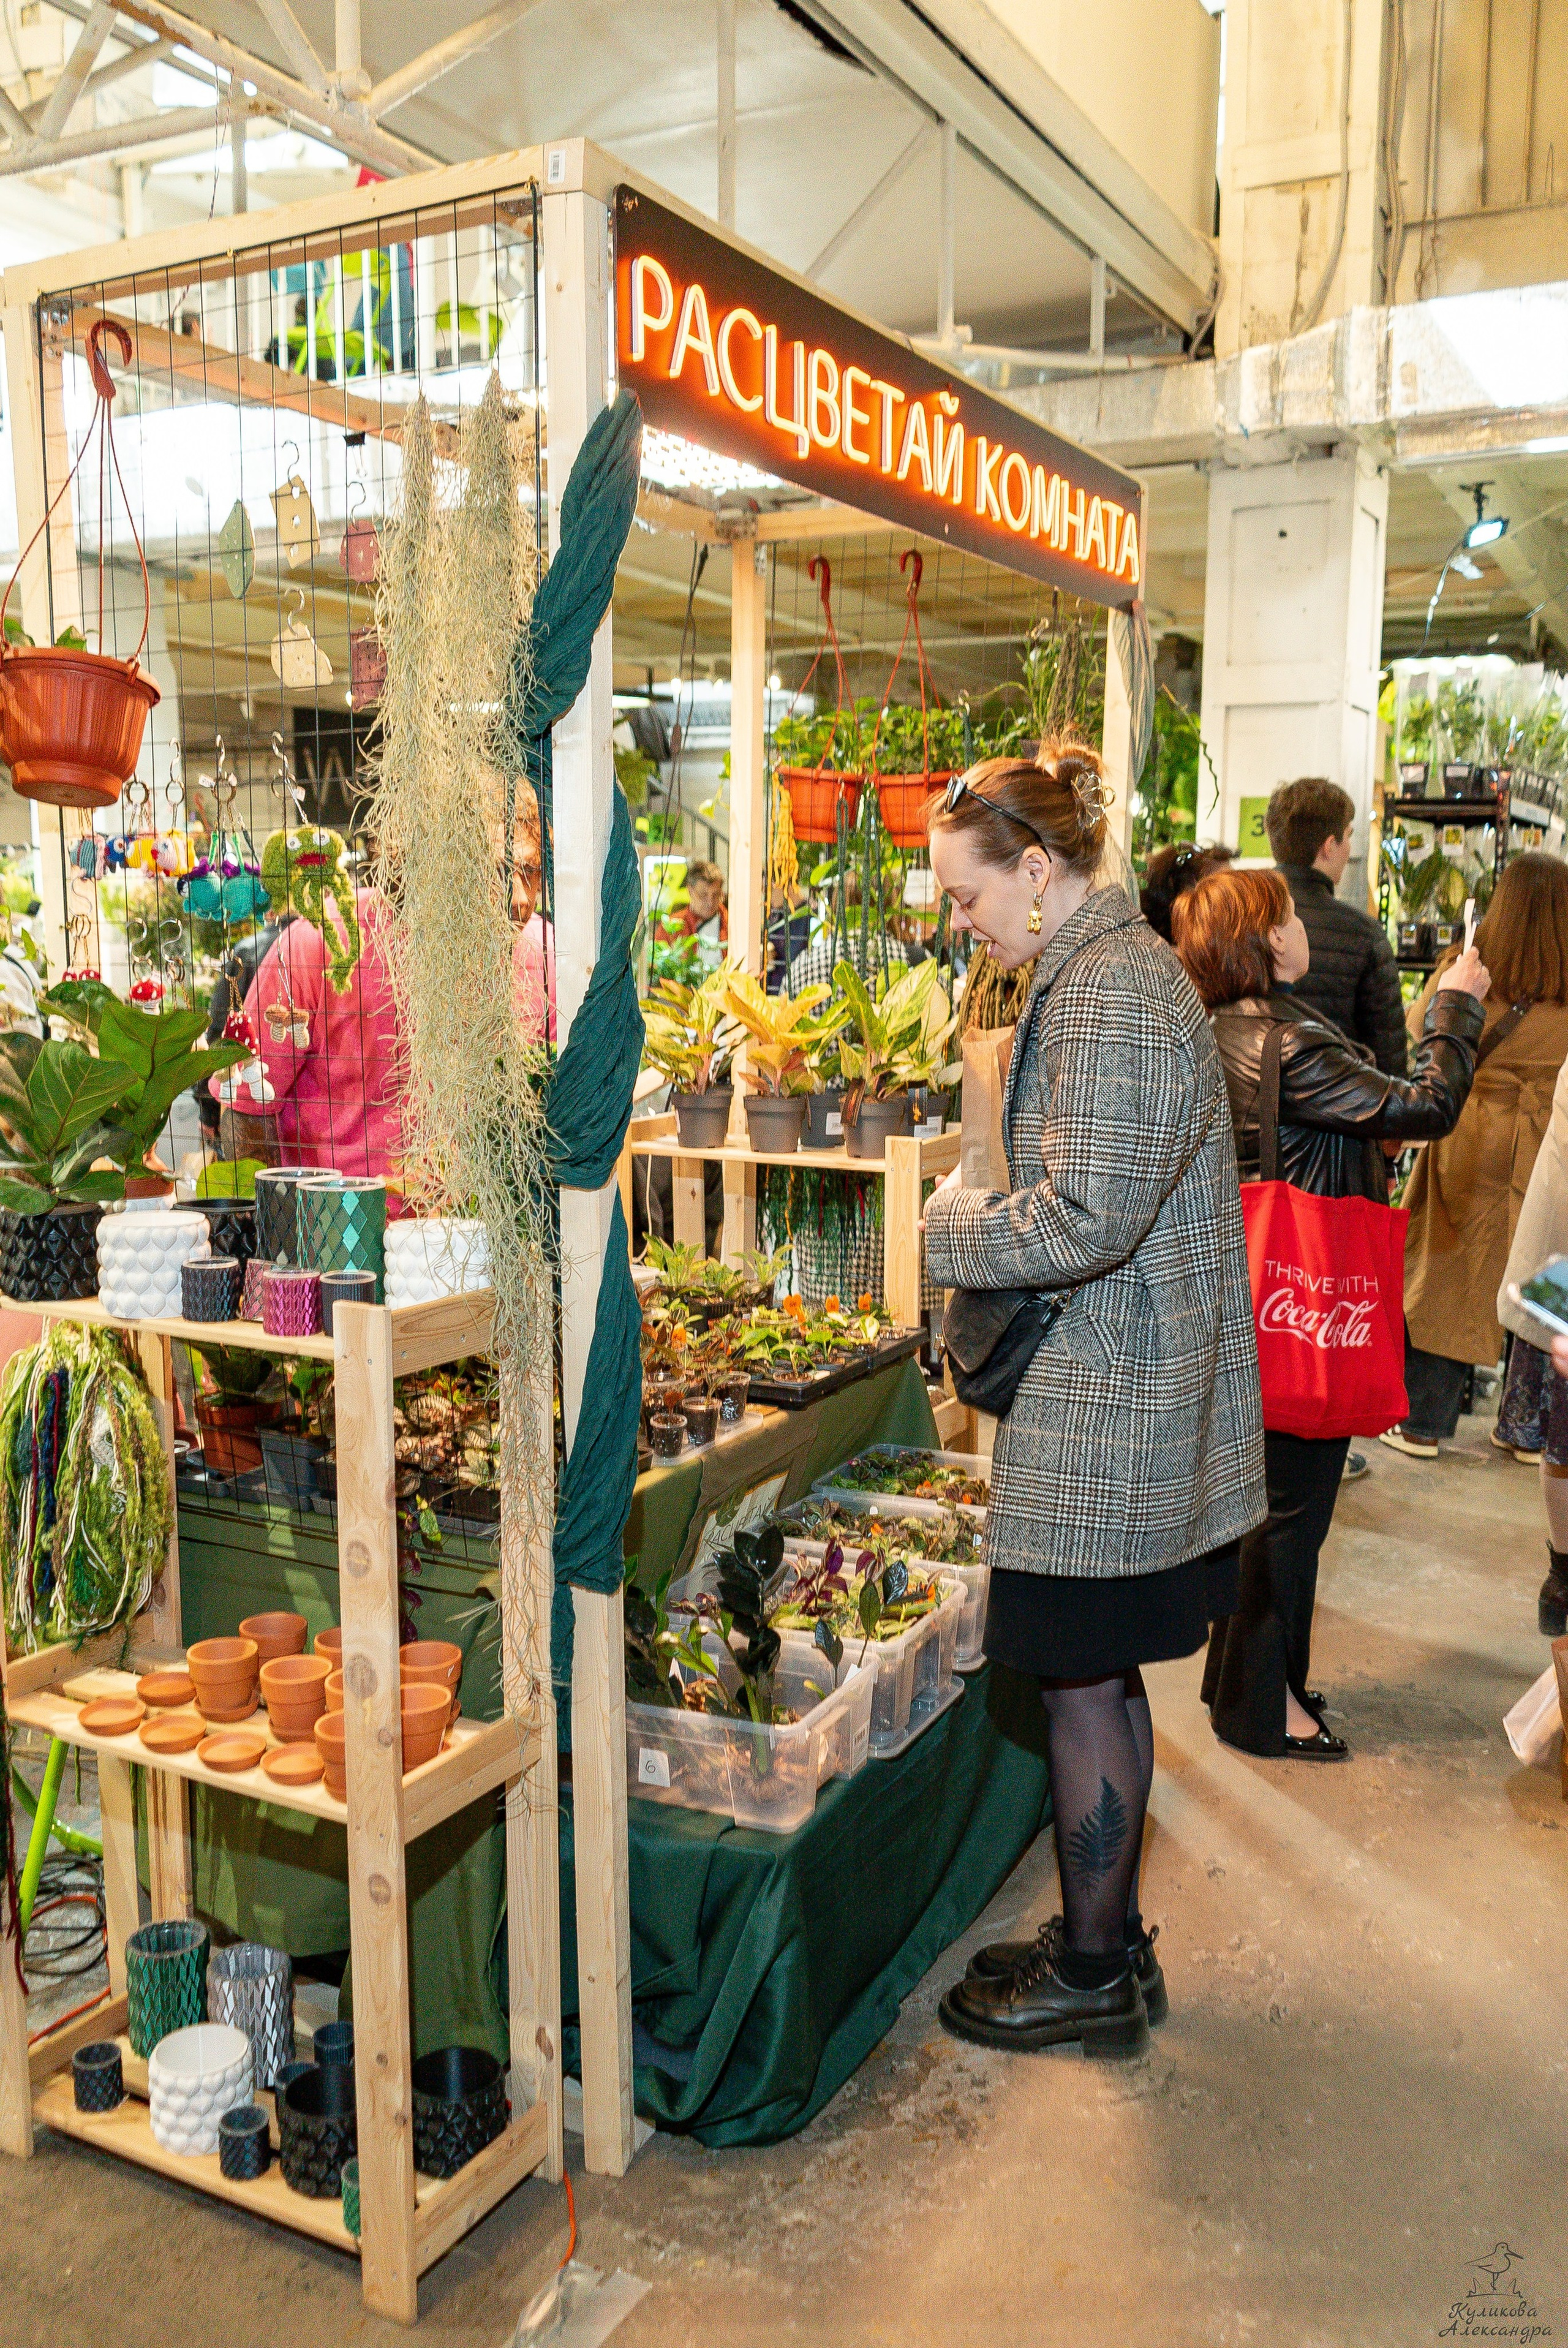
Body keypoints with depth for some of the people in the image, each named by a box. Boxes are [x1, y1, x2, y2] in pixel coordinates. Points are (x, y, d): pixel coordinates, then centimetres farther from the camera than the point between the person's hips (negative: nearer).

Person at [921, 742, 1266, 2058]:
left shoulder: (1111, 993, -19)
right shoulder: (1108, 969, 13)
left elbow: (1085, 1219, -24)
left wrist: (952, 1228, -10)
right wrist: (984, 1220, 8)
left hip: (1109, 1410, -10)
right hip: (1124, 1400, 10)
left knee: (1083, 1689, 4)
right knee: (1102, 1681, 19)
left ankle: (1095, 1976, 22)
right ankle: (1109, 1941, 34)